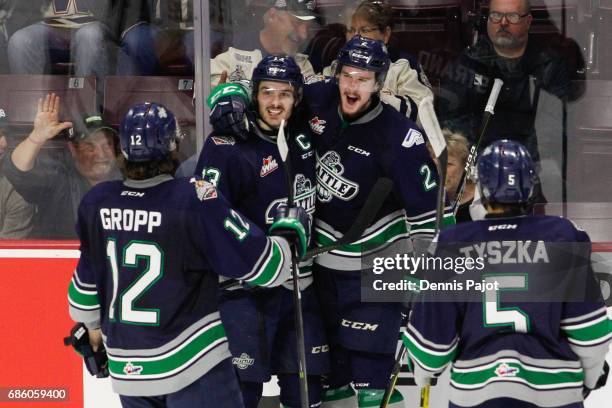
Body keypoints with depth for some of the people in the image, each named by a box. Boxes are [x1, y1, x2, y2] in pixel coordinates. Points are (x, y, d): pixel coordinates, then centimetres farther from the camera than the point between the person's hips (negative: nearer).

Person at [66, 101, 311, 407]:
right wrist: (289, 233, 6)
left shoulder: (95, 203, -3)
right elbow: (263, 264, -15)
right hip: (189, 361, -5)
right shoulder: (197, 201, -18)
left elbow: (87, 277, 12)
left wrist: (93, 325, 30)